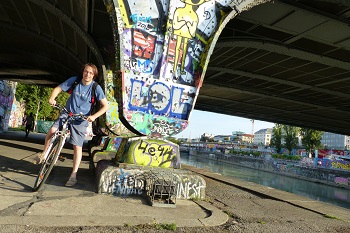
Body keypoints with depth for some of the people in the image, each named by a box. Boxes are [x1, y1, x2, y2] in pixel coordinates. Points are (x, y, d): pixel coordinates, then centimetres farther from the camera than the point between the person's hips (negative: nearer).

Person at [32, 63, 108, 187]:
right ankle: (44, 153, 9)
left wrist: (94, 116, -23)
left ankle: (73, 175, 7)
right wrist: (52, 98, -17)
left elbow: (105, 106, -10)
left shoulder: (96, 88, -10)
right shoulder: (74, 80, -3)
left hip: (81, 119, -2)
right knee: (52, 131, -21)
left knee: (77, 147, -4)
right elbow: (58, 88, 4)